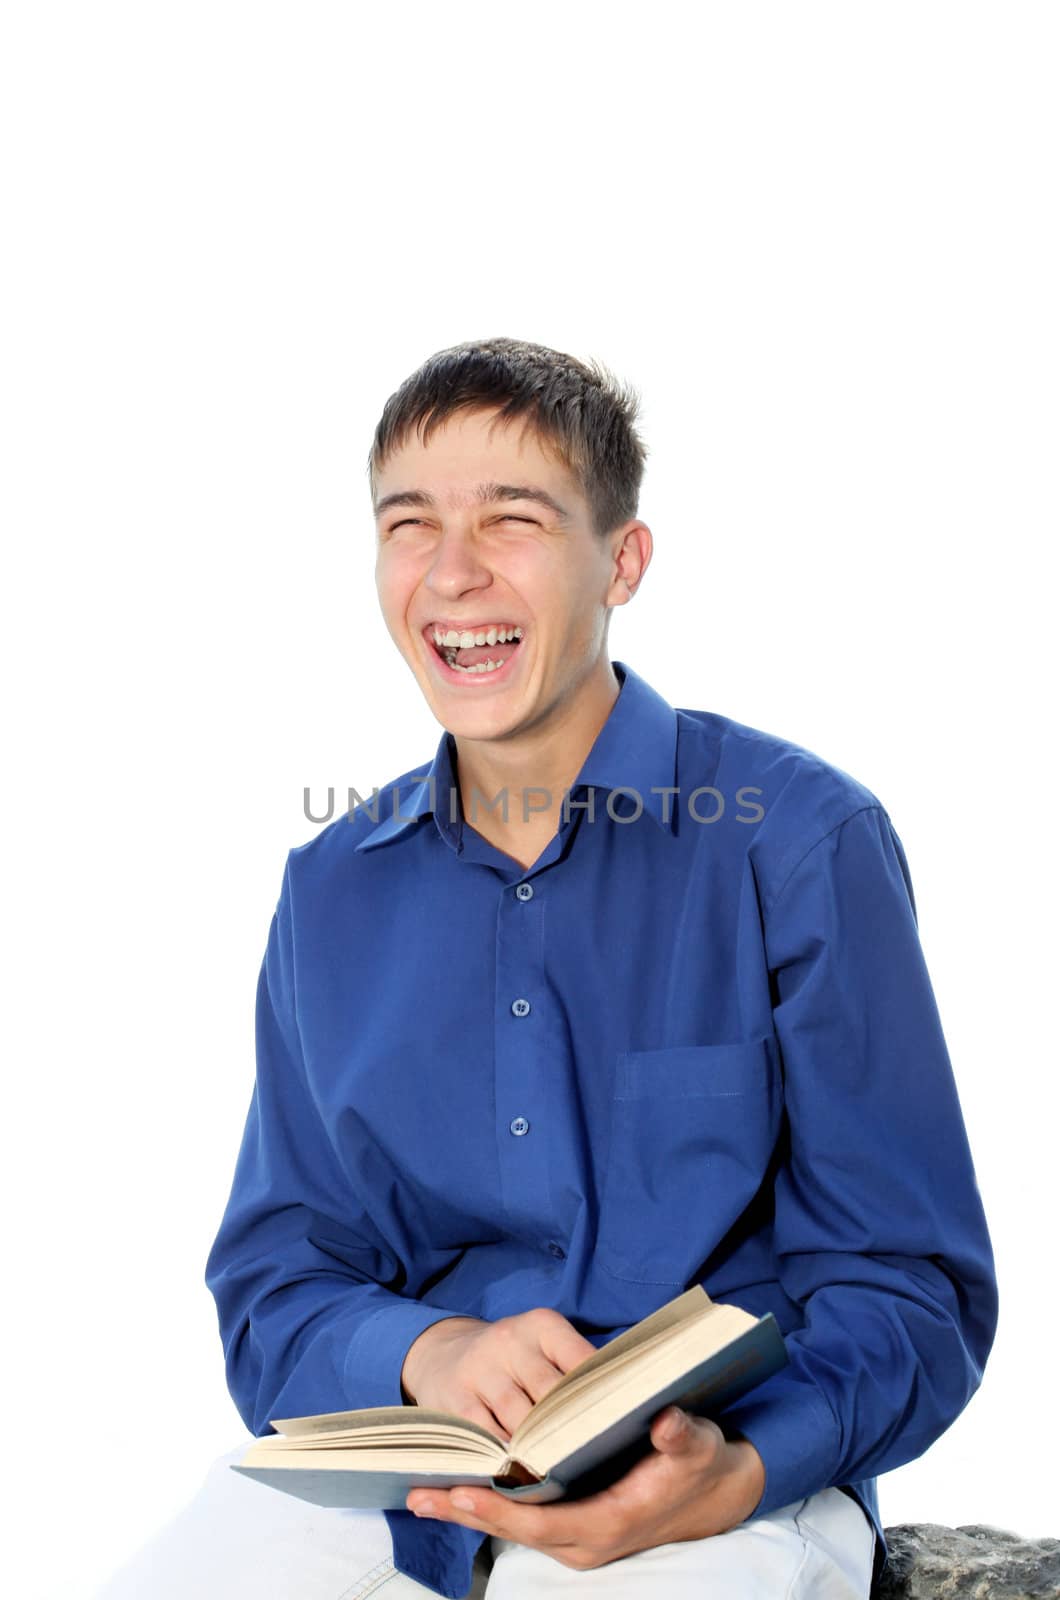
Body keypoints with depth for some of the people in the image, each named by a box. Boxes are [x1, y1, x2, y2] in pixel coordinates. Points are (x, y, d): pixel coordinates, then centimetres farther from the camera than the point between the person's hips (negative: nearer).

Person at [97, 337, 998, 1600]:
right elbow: (272, 1284, 8)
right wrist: (423, 1353, -14)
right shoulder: (331, 892, 8)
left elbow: (910, 1284, -4)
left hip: (724, 1467, -3)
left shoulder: (801, 839, -5)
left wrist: (742, 1473, -23)